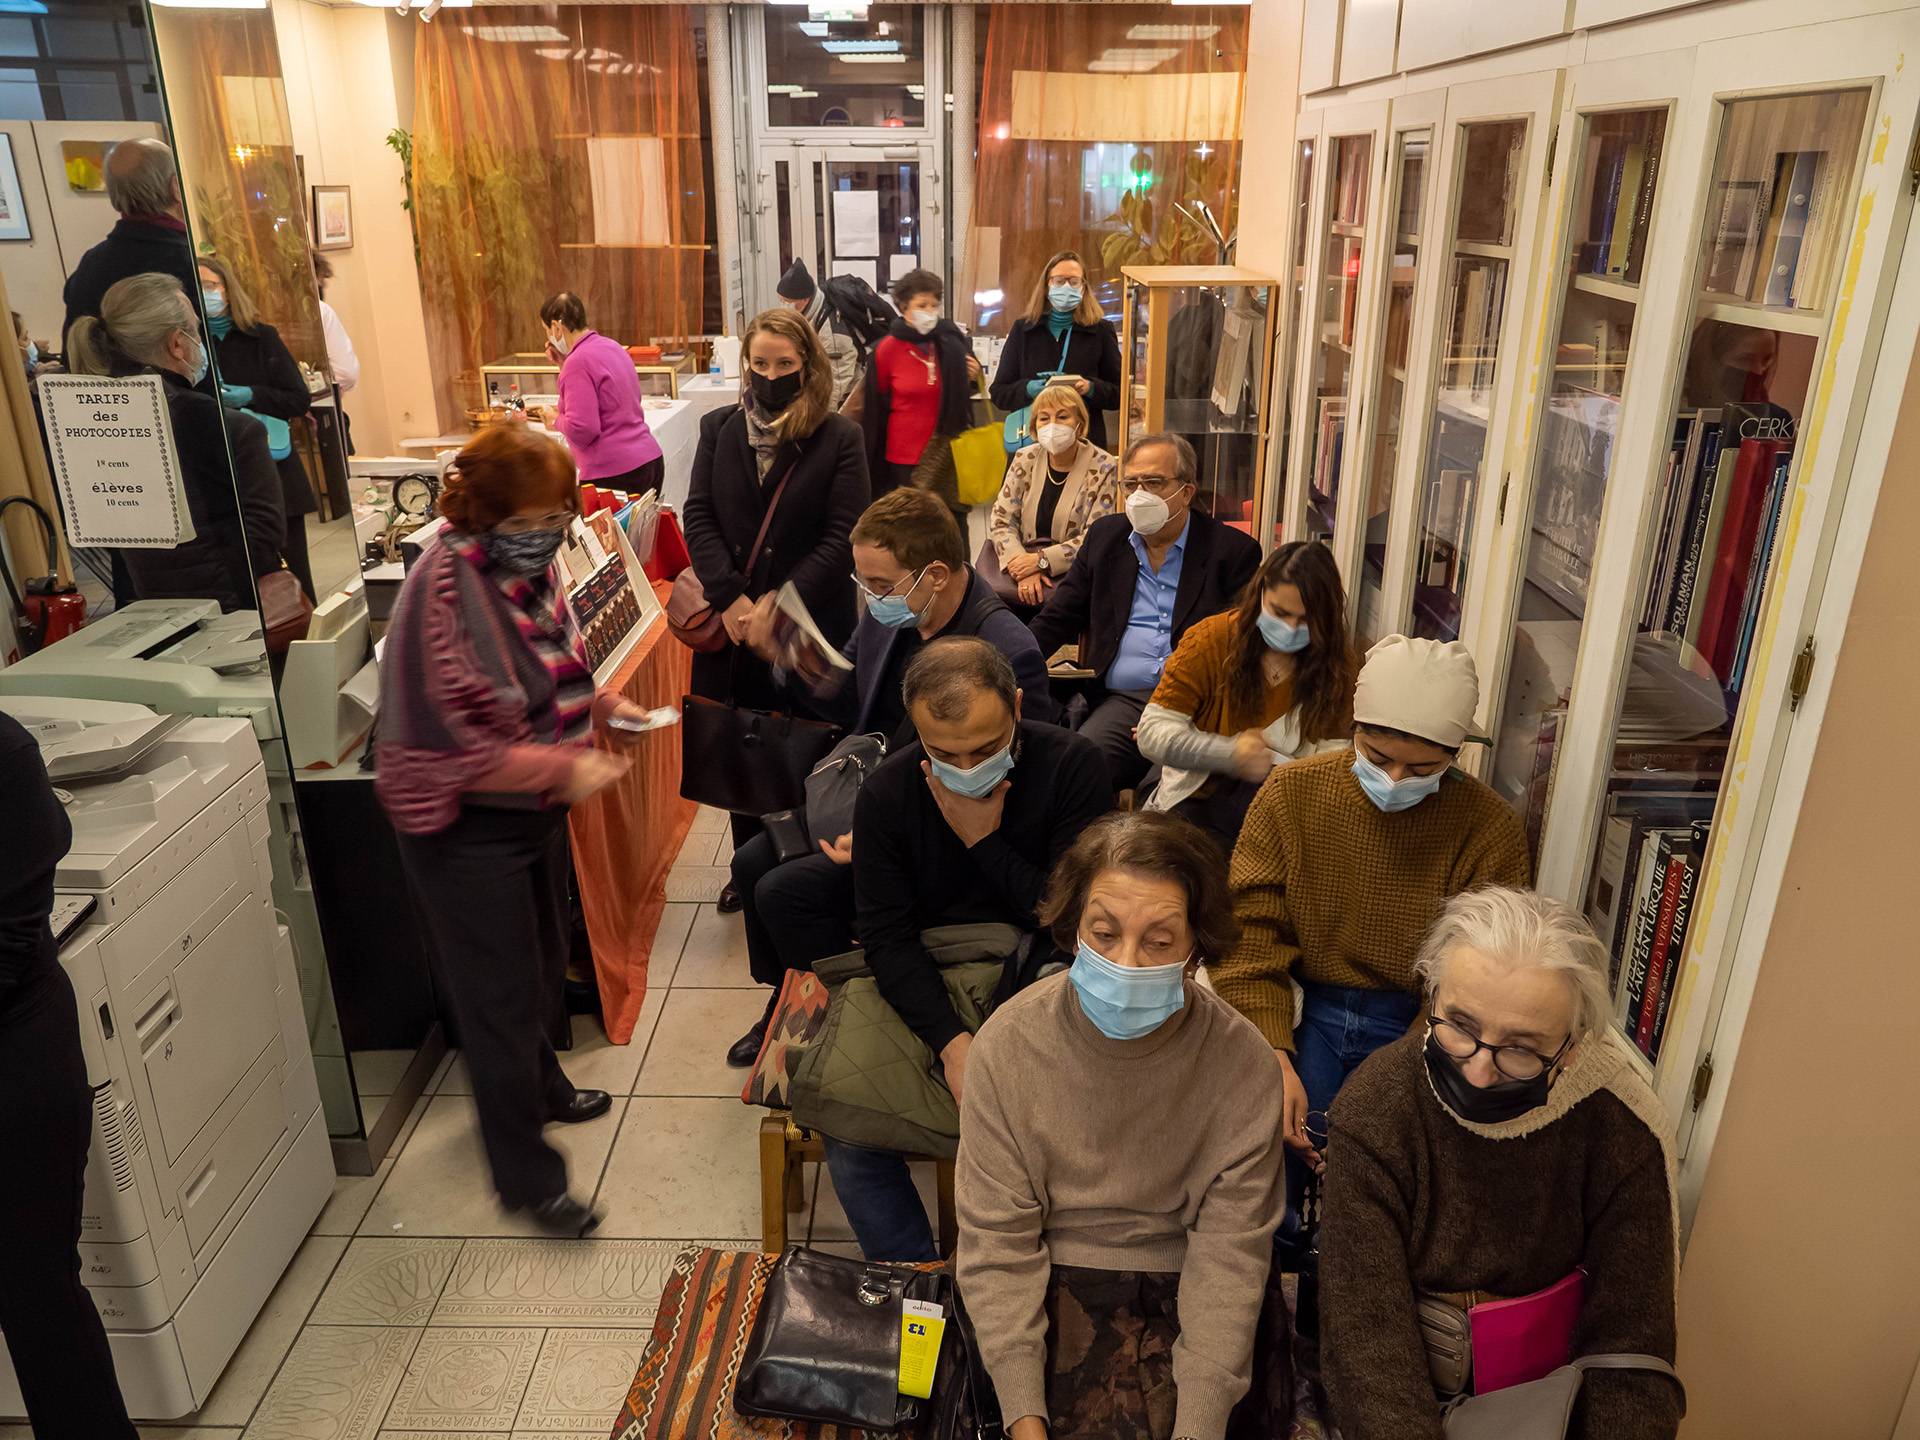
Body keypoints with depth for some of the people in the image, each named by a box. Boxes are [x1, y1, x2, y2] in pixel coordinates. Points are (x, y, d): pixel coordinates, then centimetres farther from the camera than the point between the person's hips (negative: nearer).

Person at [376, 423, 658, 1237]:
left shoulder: (527, 569, -1)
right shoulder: (442, 593, -26)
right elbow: (443, 749, -28)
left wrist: (600, 703, 0)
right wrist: (566, 768, -29)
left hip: (534, 812, 8)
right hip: (470, 832, -8)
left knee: (542, 964, 25)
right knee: (500, 994, 5)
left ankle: (539, 1085, 50)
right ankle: (523, 1173, 22)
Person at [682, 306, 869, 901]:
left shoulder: (840, 438, -2)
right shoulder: (719, 428, 7)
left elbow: (844, 537, -8)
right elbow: (699, 517, 2)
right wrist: (729, 597, -12)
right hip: (733, 622, 3)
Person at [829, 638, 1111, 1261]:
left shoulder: (1072, 766, -10)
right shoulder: (886, 794, -5)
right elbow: (888, 939, -7)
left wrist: (984, 841, -16)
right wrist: (952, 1041, -20)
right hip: (926, 994, 2)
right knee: (848, 1135, -18)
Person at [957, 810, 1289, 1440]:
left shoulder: (1242, 1062, -13)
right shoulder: (1007, 1045, -14)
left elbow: (1229, 1251, -11)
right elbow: (997, 1239, -9)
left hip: (1191, 1290, 1)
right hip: (1059, 1284, -1)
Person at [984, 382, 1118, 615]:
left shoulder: (1103, 468, -4)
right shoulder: (1025, 459, 6)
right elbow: (1001, 520, 1)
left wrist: (1041, 560, -21)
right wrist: (1023, 571, -17)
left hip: (1072, 569, -3)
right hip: (1024, 558, 3)